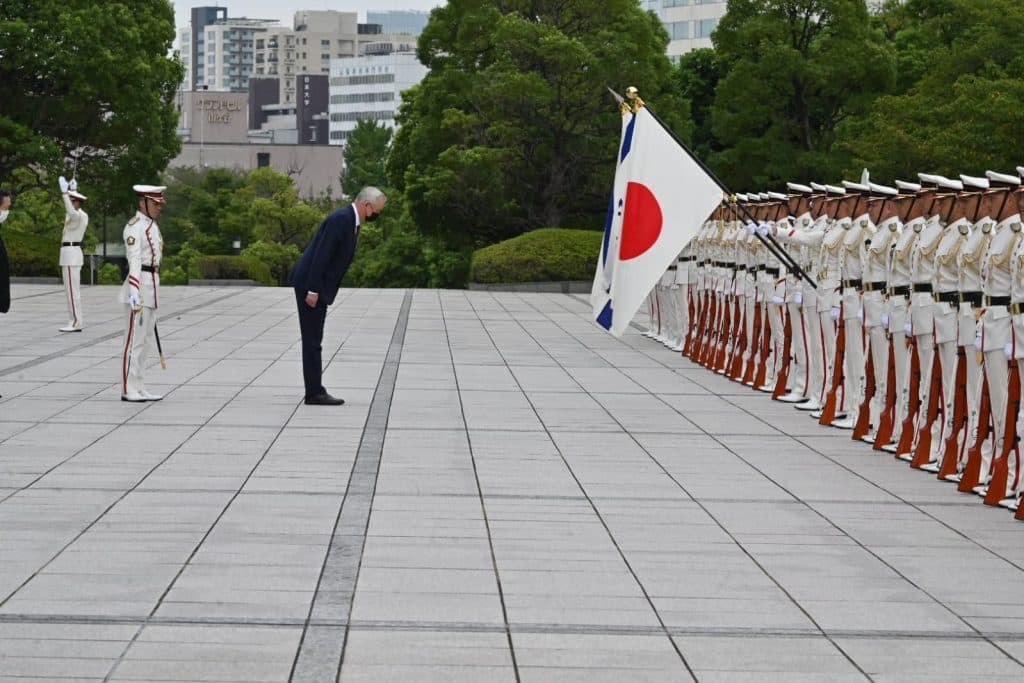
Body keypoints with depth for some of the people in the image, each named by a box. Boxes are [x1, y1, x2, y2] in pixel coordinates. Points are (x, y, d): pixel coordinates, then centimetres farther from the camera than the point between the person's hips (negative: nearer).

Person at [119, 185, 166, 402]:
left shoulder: (151, 225, 17)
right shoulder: (134, 226, -13)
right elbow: (134, 260, -21)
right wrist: (135, 294, -27)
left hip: (151, 287, 9)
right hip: (139, 287, -9)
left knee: (146, 341, 11)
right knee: (135, 340, -6)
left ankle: (139, 389, 16)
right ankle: (128, 390, -3)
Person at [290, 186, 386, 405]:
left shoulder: (350, 219, 13)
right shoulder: (341, 219, -18)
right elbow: (321, 255, -22)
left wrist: (317, 290, 16)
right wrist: (313, 290, -23)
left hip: (318, 286, 10)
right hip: (310, 285, -10)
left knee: (313, 341, 11)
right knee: (312, 341, -6)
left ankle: (314, 391, 14)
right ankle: (315, 393, -4)